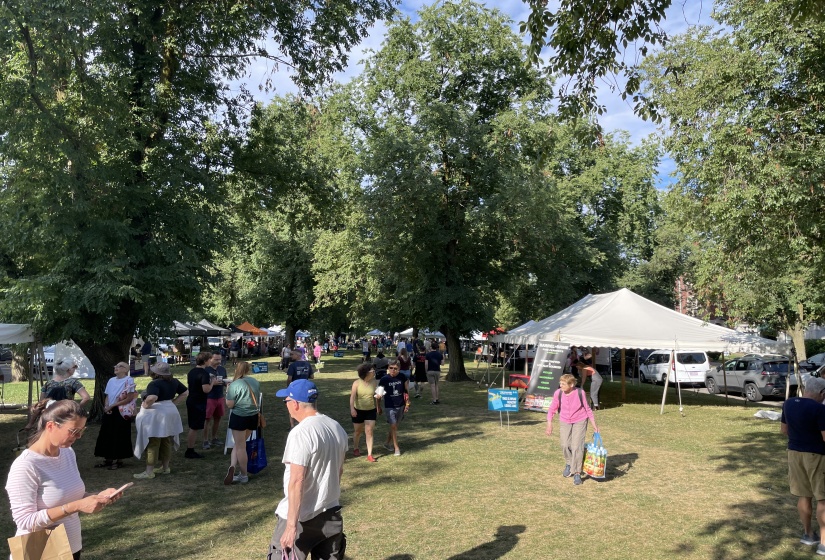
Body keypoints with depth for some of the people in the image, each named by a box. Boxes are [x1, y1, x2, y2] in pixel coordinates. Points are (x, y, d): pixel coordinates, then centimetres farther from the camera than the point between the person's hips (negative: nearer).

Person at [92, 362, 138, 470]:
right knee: (106, 435, 9)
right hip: (109, 412, 7)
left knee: (119, 436, 0)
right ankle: (108, 459, 20)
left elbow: (129, 398, -15)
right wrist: (106, 406, -6)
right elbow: (107, 396, 14)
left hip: (121, 412, -7)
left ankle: (119, 460, 9)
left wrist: (112, 405, -15)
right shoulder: (111, 380, 11)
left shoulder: (129, 380, -10)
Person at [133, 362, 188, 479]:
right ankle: (165, 467, 27)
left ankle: (149, 471, 6)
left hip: (156, 414, -8)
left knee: (152, 444, 0)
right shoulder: (174, 381, 5)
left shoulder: (155, 383, -19)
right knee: (166, 442, 17)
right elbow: (185, 393, 13)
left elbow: (152, 397, -37)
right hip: (171, 412, 8)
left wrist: (146, 405, -18)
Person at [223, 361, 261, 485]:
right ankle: (233, 467, 8)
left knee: (240, 446, 6)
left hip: (239, 417, -5)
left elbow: (229, 404, -14)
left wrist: (227, 393, 0)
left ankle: (244, 475, 8)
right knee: (240, 443, 18)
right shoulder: (255, 382, 0)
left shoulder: (235, 385, -16)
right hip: (253, 417, 5)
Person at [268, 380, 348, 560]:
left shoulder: (301, 433, -19)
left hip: (302, 518, -7)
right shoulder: (337, 428, 4)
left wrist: (291, 526, -20)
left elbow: (297, 482, -22)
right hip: (332, 514, 8)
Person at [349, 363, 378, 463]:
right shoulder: (357, 383, -14)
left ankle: (369, 454, 0)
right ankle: (355, 448, 40)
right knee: (357, 431, 15)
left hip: (371, 410, 2)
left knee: (369, 432, -4)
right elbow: (352, 396, -19)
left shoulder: (373, 382, -4)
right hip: (358, 410, -2)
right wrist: (352, 408, -30)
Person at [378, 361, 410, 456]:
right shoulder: (384, 379, -12)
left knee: (395, 426, 14)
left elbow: (406, 391, 4)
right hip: (389, 407, -3)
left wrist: (407, 404, 3)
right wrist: (379, 407, 2)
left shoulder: (402, 377, -6)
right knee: (393, 426, -6)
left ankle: (387, 443, 33)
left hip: (400, 406, 3)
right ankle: (396, 448, 5)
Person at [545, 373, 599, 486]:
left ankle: (577, 473, 1)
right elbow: (552, 410, -4)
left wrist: (594, 425, 0)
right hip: (565, 422, 2)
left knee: (577, 446, -10)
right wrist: (549, 425, -13)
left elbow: (587, 409, -3)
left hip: (580, 421, -2)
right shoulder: (558, 393, -15)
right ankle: (569, 464, 27)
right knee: (565, 445, -3)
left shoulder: (580, 393, -18)